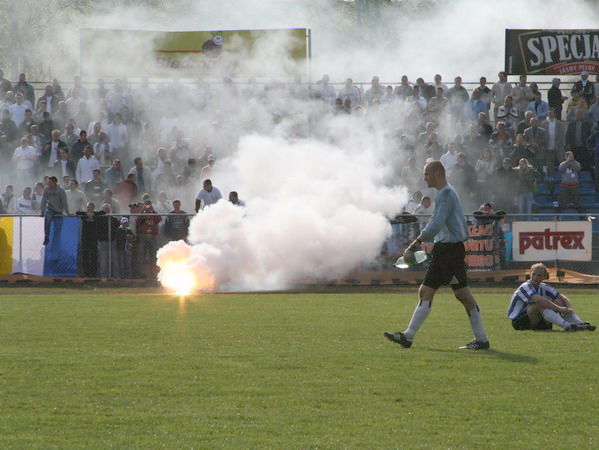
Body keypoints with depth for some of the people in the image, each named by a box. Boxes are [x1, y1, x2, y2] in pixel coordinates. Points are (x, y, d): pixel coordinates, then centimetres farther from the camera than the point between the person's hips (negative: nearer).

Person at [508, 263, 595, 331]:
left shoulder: (544, 287, 5)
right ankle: (566, 326, -47)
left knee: (558, 302, -8)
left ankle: (580, 324, -23)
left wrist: (569, 308, -22)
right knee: (540, 305, -33)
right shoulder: (525, 287, -17)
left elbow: (563, 298, 0)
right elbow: (538, 299, -36)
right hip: (519, 322, -7)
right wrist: (559, 309, -38)